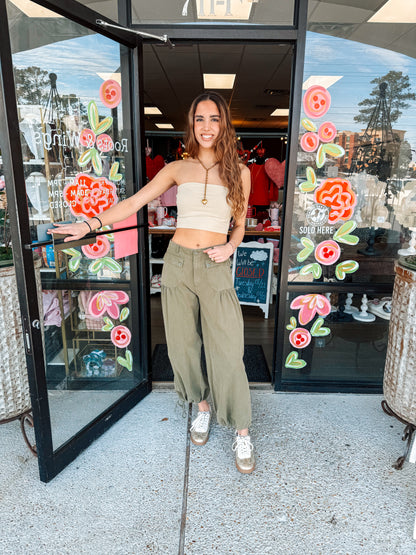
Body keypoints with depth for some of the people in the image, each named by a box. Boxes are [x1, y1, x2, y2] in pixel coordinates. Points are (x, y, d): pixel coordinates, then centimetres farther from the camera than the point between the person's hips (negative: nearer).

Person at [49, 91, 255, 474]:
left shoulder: (239, 172, 6)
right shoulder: (177, 169, 7)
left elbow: (240, 225, 12)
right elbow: (134, 202, 4)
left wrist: (229, 246, -8)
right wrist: (92, 224, -5)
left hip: (216, 268, -1)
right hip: (178, 263, 2)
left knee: (228, 353, -3)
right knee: (183, 346, 10)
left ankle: (242, 433, 16)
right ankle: (202, 406, 36)